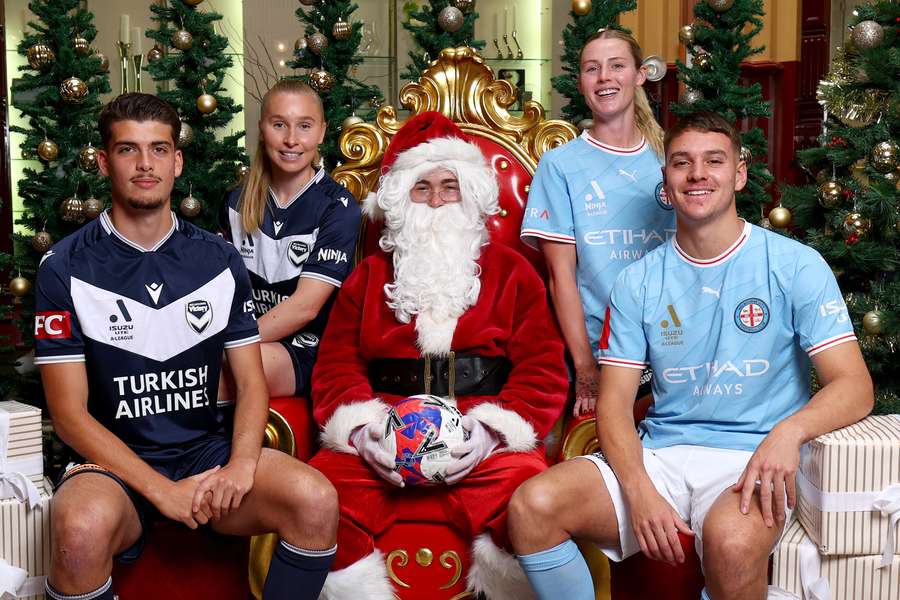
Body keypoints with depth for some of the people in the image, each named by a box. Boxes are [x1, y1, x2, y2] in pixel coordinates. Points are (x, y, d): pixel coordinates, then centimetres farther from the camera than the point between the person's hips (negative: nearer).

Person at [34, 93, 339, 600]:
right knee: (82, 529, -37)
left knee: (317, 500, -24)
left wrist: (241, 464, -14)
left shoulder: (219, 259, 7)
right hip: (114, 463, -2)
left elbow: (251, 382, 6)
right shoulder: (66, 268, -3)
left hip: (208, 450, 3)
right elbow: (70, 413, -7)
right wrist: (161, 489, -17)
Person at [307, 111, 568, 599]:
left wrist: (493, 430, -10)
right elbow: (335, 367, 12)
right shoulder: (368, 276, 22)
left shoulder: (511, 272, 17)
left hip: (482, 440, -1)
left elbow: (543, 368, 7)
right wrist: (361, 430, -8)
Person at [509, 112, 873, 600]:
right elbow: (615, 401, 4)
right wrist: (639, 490, -16)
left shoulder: (794, 265, 1)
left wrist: (790, 430, -28)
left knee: (731, 540, -38)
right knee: (531, 506, -21)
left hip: (752, 457, -3)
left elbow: (854, 386, -5)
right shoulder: (638, 282, 9)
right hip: (660, 452, 3)